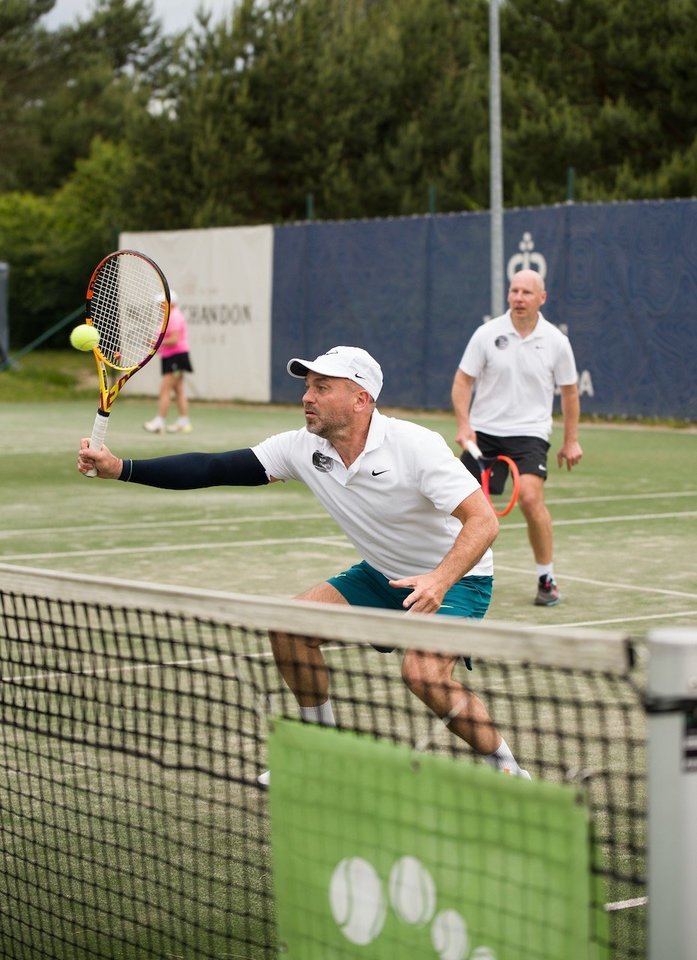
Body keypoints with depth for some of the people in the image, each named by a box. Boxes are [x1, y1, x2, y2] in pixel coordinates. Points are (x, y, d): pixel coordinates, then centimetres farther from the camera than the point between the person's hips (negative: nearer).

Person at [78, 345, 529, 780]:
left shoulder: (415, 445, -27)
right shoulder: (303, 448, -9)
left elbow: (483, 520, -31)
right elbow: (213, 468, -12)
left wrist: (440, 581, -47)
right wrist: (120, 468, -21)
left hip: (455, 576, -7)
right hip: (382, 574, 7)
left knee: (423, 672, -31)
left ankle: (508, 771, -9)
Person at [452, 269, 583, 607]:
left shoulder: (556, 341, -1)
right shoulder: (487, 333, -3)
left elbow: (569, 391, 10)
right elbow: (462, 380, 2)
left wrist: (571, 440, 9)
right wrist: (463, 424, -11)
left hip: (529, 432, -2)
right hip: (483, 430, 2)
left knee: (530, 497, -22)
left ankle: (547, 579, -9)